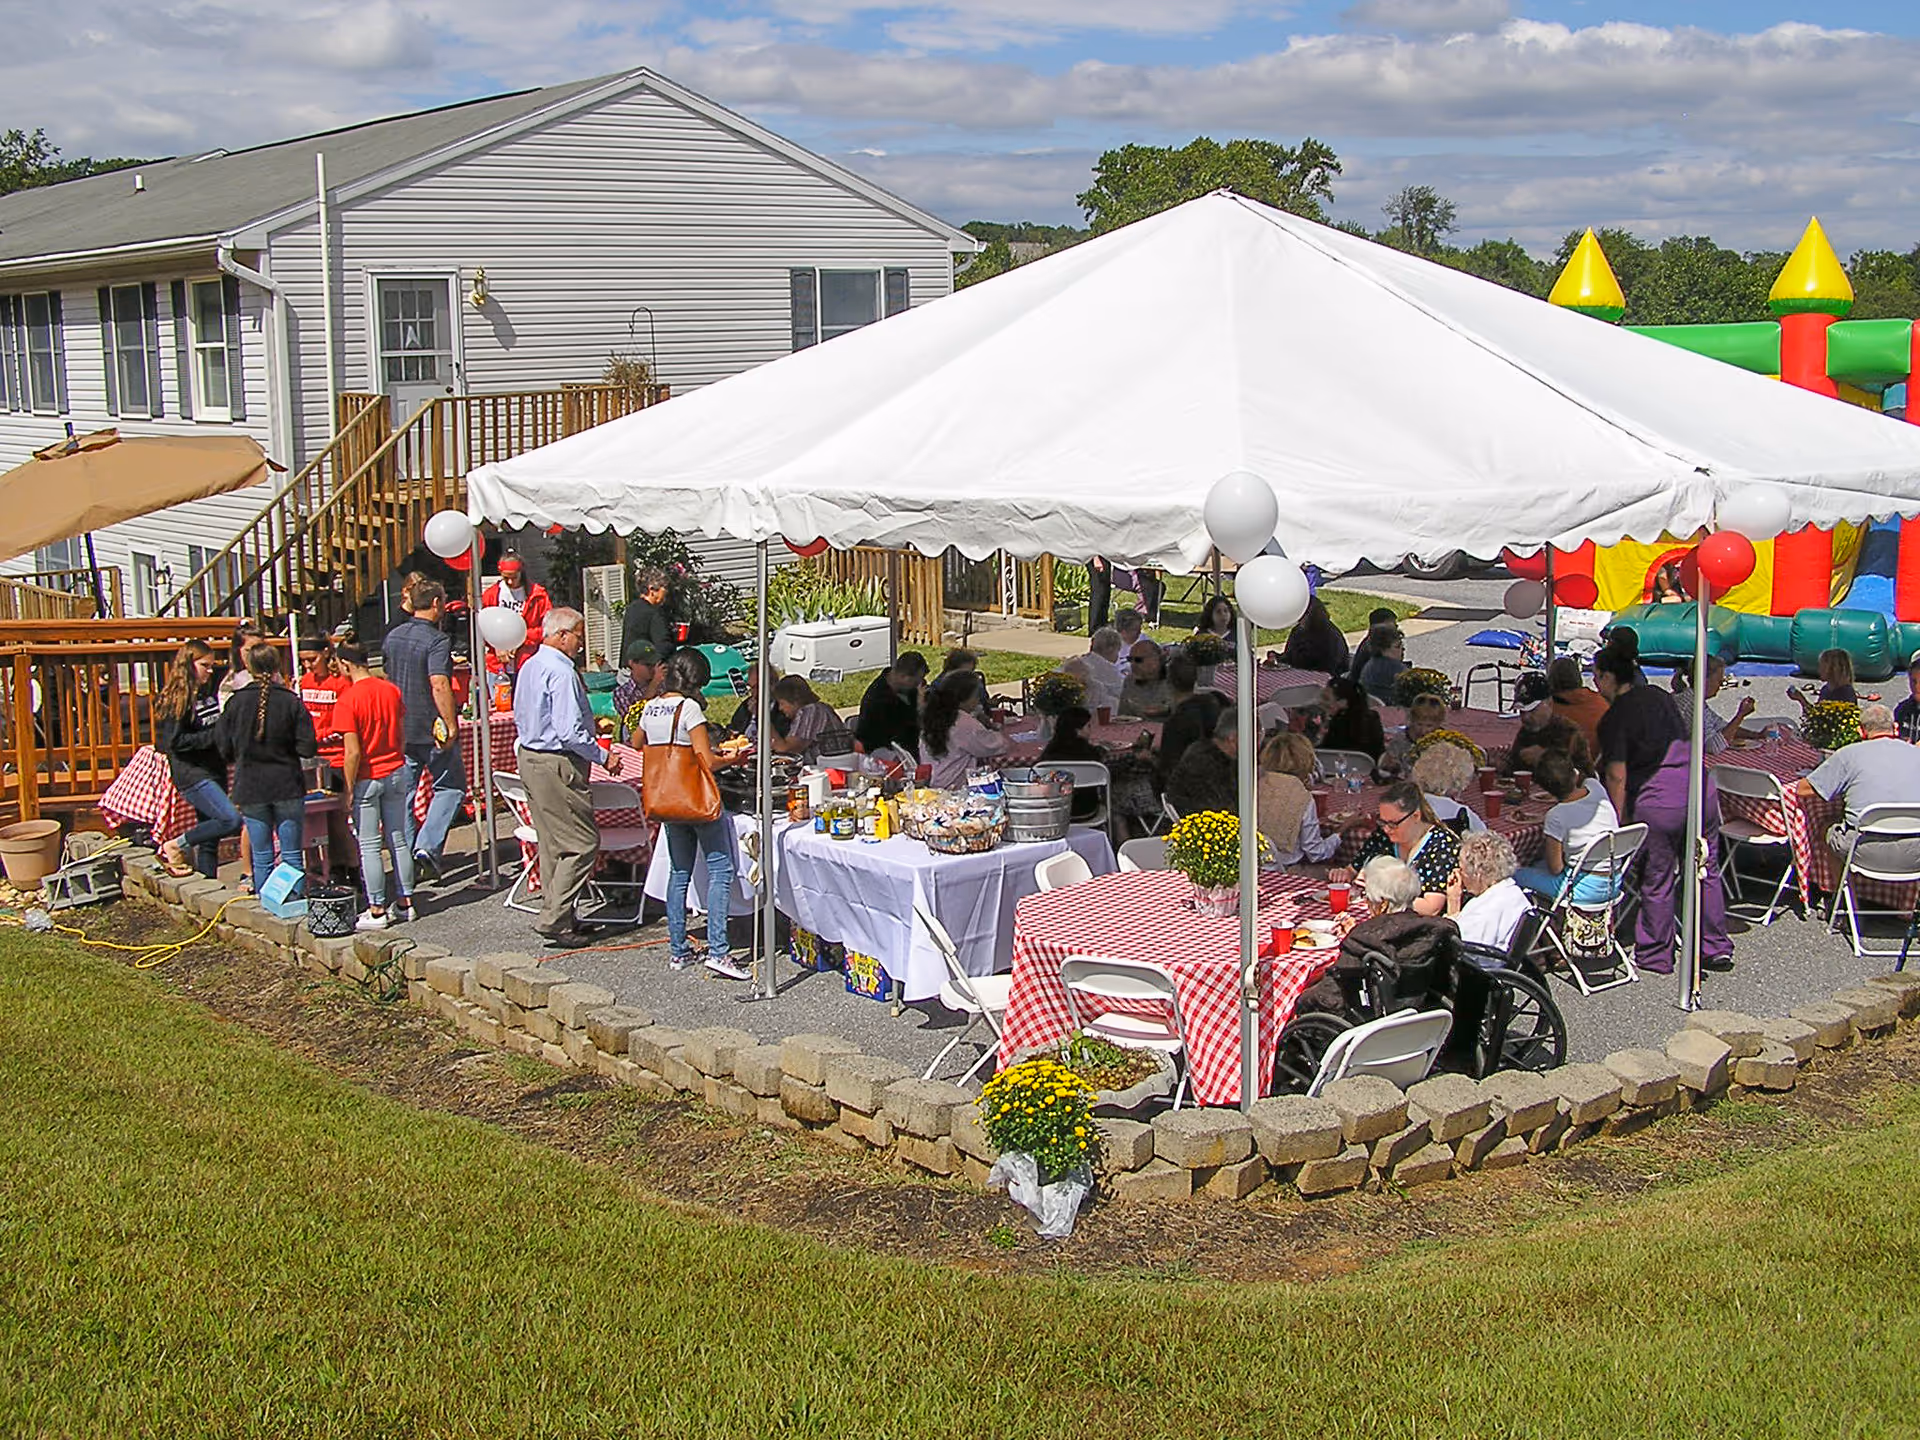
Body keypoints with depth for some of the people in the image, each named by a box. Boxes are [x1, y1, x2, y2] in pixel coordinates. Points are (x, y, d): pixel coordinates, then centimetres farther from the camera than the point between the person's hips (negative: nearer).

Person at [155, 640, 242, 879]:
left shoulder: (211, 689, 11)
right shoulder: (176, 700, -9)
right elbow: (174, 742, -14)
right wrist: (213, 736, -17)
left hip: (215, 769, 7)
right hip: (191, 775, -7)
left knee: (210, 838, 9)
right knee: (231, 821, -19)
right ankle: (176, 846, -4)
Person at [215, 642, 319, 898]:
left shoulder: (236, 702, -4)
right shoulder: (291, 702, -8)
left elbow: (225, 748, 2)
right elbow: (308, 749, -10)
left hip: (251, 789, 1)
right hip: (287, 787, -1)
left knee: (262, 856, 8)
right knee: (292, 854, 6)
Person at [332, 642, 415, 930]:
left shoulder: (347, 700, -16)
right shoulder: (391, 690, 1)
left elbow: (353, 752, -17)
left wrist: (348, 789, -10)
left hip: (367, 777, -5)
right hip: (396, 772, 6)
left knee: (369, 846, 2)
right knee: (398, 840, 12)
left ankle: (376, 910, 5)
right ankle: (405, 902, 17)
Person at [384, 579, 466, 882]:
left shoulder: (392, 636, 9)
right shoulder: (437, 640, -15)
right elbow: (439, 686, -26)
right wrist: (451, 725, -23)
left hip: (399, 729, 6)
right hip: (432, 729, -6)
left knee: (402, 794, 11)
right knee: (450, 787, 8)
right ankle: (428, 846, -6)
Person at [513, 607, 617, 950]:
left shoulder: (528, 667, 11)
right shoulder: (561, 673, -19)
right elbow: (569, 732, -24)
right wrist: (603, 757, -13)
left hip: (529, 756, 10)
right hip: (557, 765, -10)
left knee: (552, 843, 16)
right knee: (582, 844, -5)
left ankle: (554, 915, 21)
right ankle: (555, 920, -6)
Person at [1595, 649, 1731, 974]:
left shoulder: (1614, 720, -7)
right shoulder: (1659, 696, 13)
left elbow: (1617, 777, -10)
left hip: (1659, 802, -6)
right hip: (1701, 787, 6)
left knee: (1658, 879, 8)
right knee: (1706, 871, 14)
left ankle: (1656, 956, 20)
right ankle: (1716, 949, 23)